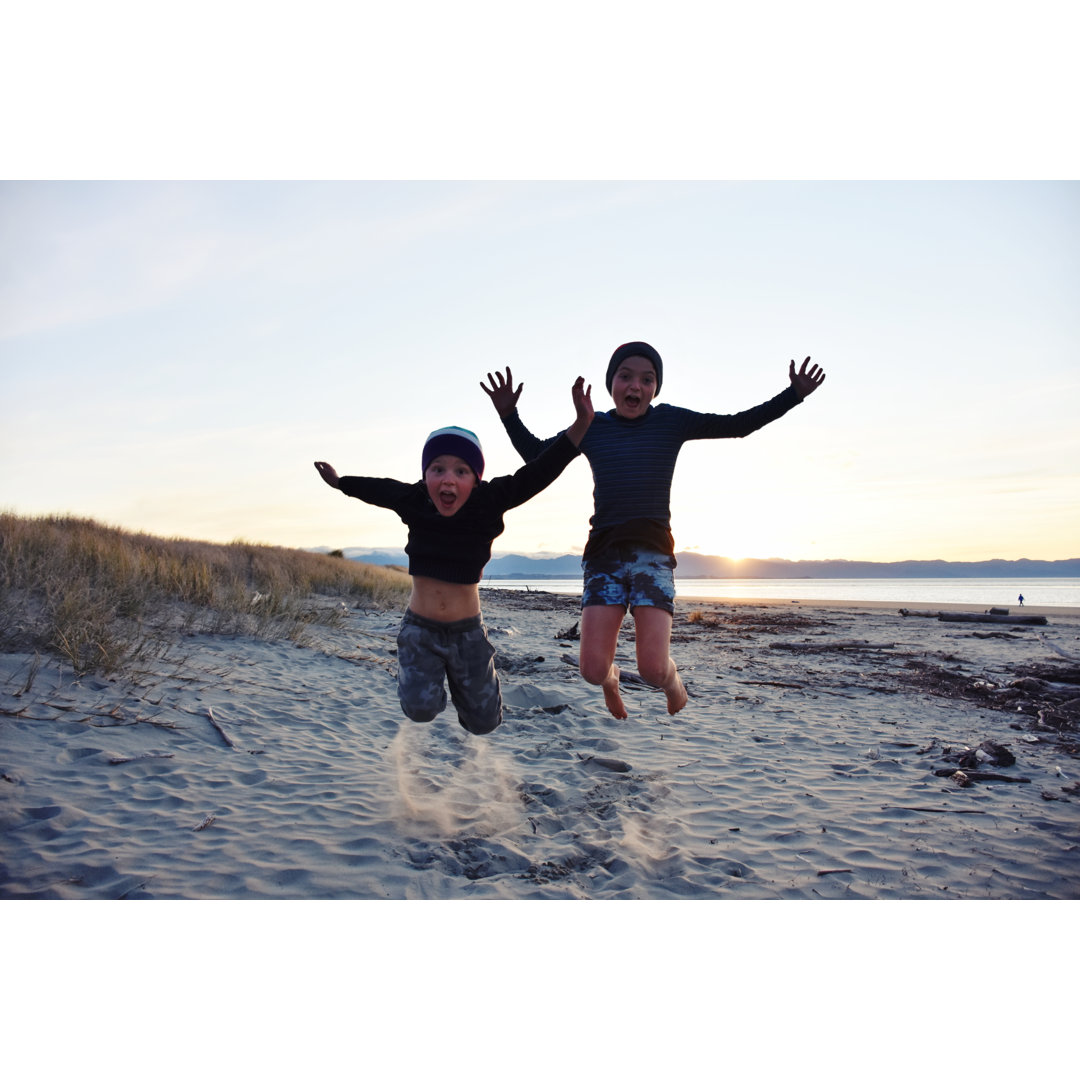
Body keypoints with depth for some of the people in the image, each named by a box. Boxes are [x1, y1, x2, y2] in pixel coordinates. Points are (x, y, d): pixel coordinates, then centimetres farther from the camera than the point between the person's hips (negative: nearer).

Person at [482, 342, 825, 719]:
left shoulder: (671, 421, 8)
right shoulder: (592, 427, 9)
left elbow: (737, 425, 11)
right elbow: (535, 454, 15)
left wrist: (794, 394, 6)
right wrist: (509, 414, 1)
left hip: (653, 552, -1)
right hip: (604, 553, 1)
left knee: (652, 669, -14)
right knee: (593, 670, -10)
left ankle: (671, 678, 25)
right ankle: (610, 678, 30)